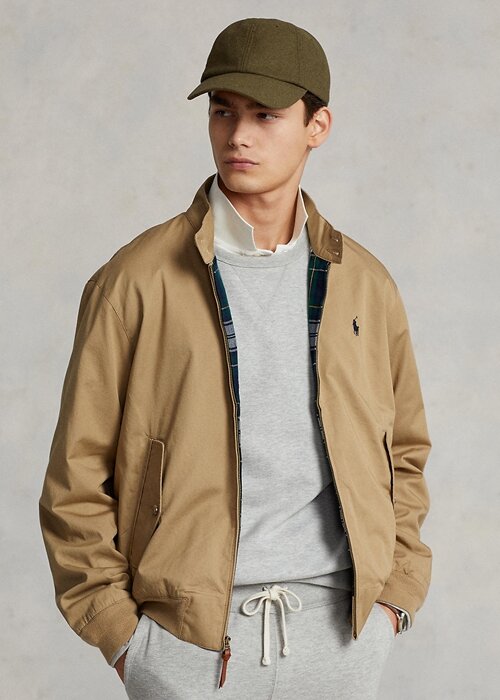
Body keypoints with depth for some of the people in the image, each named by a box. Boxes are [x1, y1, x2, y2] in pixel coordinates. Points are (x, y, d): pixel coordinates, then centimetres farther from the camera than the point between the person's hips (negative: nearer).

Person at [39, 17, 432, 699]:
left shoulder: (364, 283, 5)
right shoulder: (134, 281, -6)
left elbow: (405, 450, 15)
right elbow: (77, 478, -3)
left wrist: (394, 593, 7)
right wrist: (120, 631, -5)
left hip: (341, 631, 3)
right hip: (187, 637, -2)